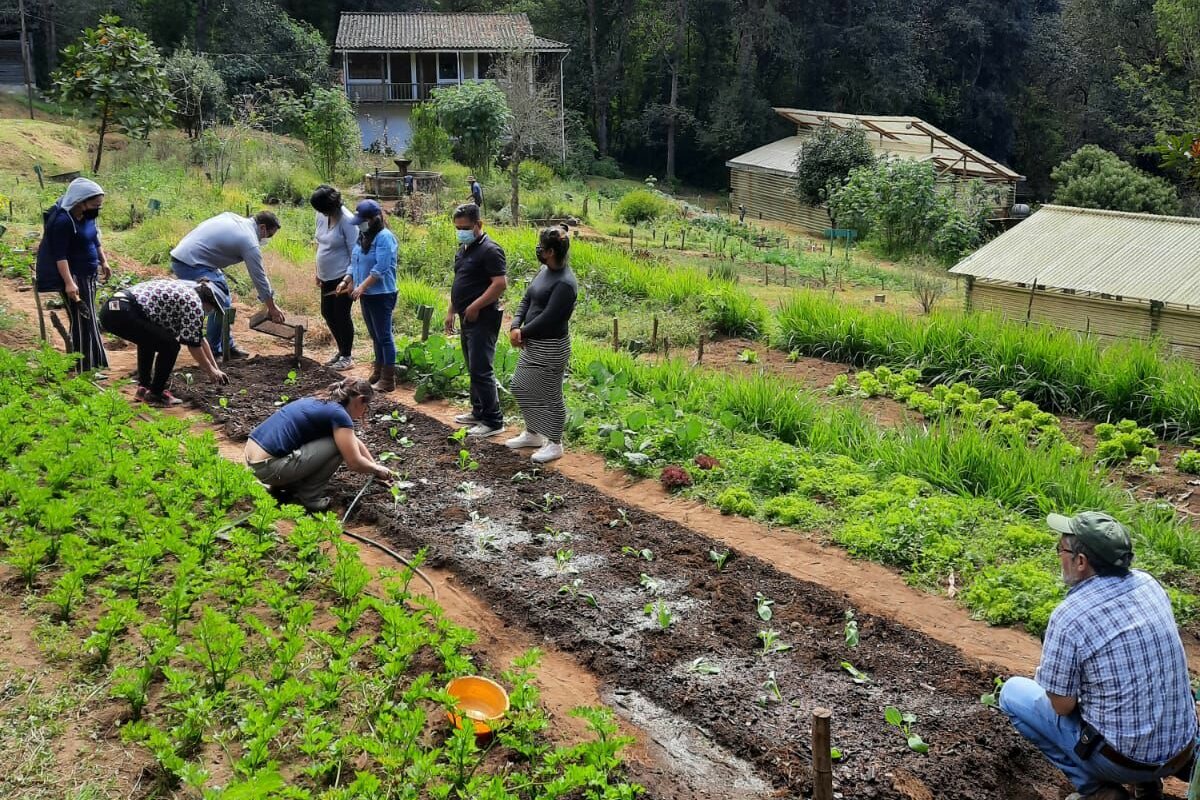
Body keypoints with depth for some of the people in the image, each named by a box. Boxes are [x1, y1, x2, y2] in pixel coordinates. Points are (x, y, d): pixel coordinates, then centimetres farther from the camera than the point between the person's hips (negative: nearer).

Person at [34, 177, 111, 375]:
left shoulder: (87, 215, 3)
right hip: (73, 276, -9)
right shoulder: (62, 221, -23)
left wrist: (104, 262, 22)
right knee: (82, 321, -6)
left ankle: (91, 362, 27)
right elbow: (60, 255, -24)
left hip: (87, 274, 9)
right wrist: (69, 283, -30)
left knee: (88, 318, 16)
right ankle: (84, 368, 0)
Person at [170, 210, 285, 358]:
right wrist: (272, 308, 4)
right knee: (221, 305, -5)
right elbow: (259, 277, -6)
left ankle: (221, 345, 22)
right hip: (191, 265, -10)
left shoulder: (232, 217, 12)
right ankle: (218, 349, 5)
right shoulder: (250, 243, -12)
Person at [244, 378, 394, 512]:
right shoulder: (339, 414, -11)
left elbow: (354, 442, 30)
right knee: (338, 445, -6)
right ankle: (308, 496, 2)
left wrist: (375, 465, 30)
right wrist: (377, 469, 9)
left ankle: (285, 484, 17)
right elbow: (355, 463, -9)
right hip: (267, 467, -9)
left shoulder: (322, 403, 17)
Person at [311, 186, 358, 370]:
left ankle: (347, 357, 14)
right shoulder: (321, 216, 2)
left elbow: (355, 252, -20)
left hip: (342, 277, -8)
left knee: (341, 315, 0)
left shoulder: (346, 220, -20)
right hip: (327, 276, 8)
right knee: (327, 313, 15)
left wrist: (348, 278, -26)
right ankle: (342, 350, 32)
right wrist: (318, 272, 17)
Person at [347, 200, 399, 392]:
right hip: (366, 295, 9)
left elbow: (380, 269, -23)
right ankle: (378, 372, 31)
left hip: (381, 295, -9)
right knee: (375, 335, 18)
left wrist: (362, 287, -23)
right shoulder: (363, 236, 9)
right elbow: (354, 262, 18)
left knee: (384, 336, -3)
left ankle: (388, 380, 3)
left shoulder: (384, 237, -17)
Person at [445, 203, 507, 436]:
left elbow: (500, 283, -22)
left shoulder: (489, 250, -14)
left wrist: (475, 306, -20)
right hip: (467, 319, 10)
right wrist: (451, 311, 19)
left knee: (481, 370, -9)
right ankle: (478, 412, 27)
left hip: (482, 319, -10)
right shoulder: (464, 249, 15)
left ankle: (493, 421, -2)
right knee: (473, 369, 16)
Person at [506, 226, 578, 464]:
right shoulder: (544, 271, 7)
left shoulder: (565, 283, -23)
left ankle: (554, 444, 18)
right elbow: (526, 300, 9)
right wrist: (515, 327, -6)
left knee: (550, 396, 3)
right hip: (532, 344, 10)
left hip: (550, 348, -10)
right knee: (521, 388, 19)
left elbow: (548, 317, -24)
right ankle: (533, 433, 35)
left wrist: (523, 332, -13)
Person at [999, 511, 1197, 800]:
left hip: (1123, 760, -6)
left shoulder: (1069, 617, -23)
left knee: (1013, 693, 9)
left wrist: (1046, 677, 6)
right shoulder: (1148, 583, -3)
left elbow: (1062, 706, -15)